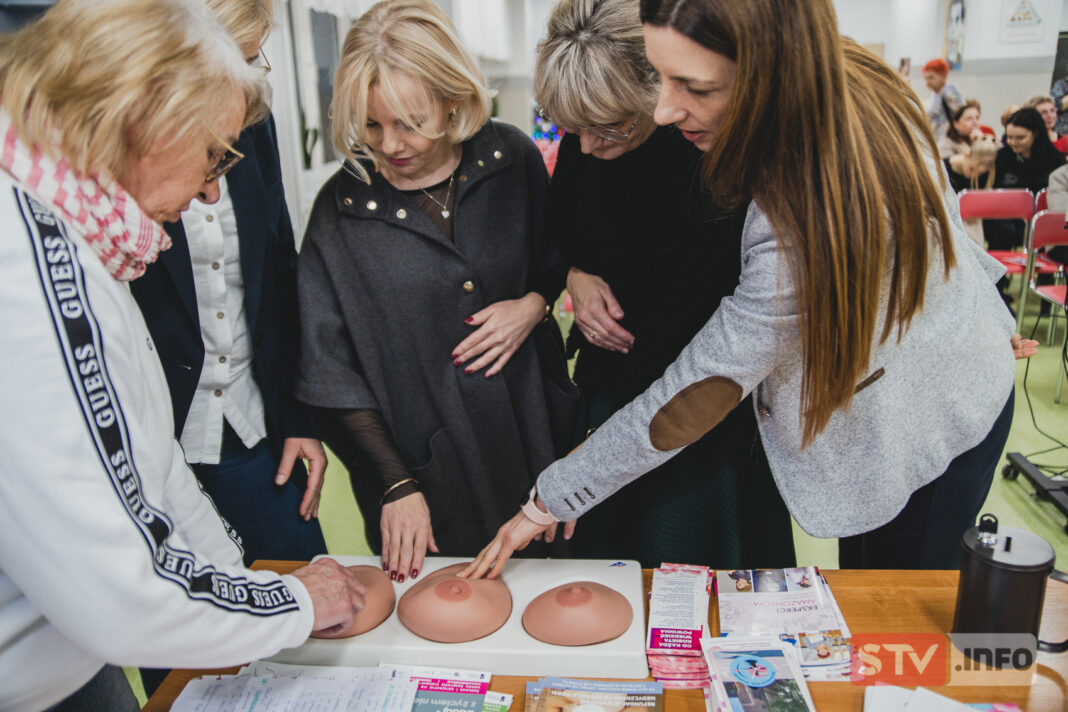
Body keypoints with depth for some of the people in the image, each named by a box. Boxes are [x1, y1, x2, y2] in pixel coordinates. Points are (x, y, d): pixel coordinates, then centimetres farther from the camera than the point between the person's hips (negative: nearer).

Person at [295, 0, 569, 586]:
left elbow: (560, 260, 12)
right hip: (423, 467, -1)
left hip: (533, 441, 2)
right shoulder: (341, 209, -9)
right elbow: (332, 372, -7)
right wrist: (397, 485, -9)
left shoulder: (513, 160, -5)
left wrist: (536, 303, -11)